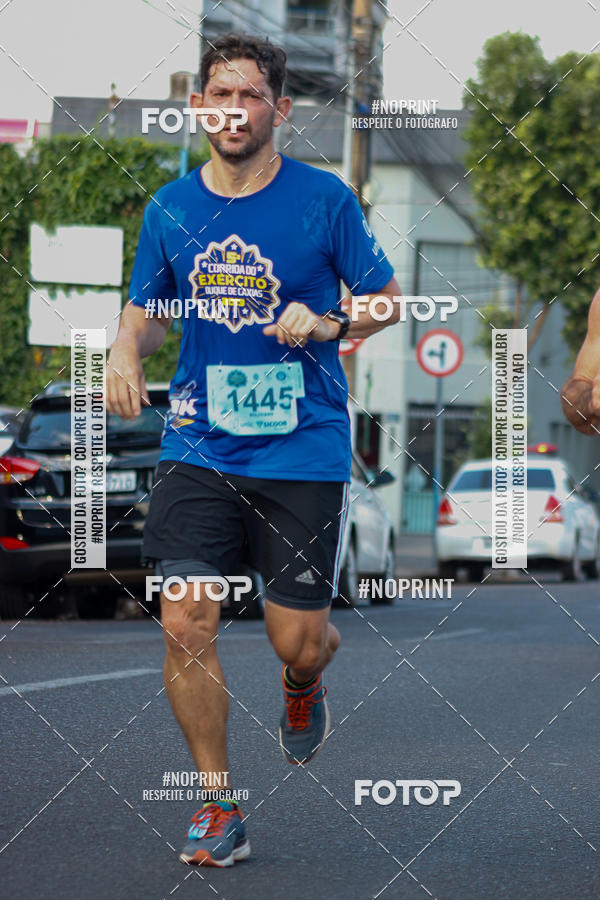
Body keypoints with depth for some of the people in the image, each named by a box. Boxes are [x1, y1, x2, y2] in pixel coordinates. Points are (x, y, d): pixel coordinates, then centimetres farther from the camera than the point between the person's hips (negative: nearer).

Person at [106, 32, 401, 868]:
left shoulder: (324, 198, -3)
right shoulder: (169, 209, 5)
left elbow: (387, 299, 5)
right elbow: (146, 310, 18)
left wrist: (326, 325, -14)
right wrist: (126, 351, -5)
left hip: (305, 448, -2)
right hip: (198, 446, 2)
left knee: (296, 639, 0)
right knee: (185, 622, -11)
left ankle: (303, 684, 40)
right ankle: (218, 808, 3)